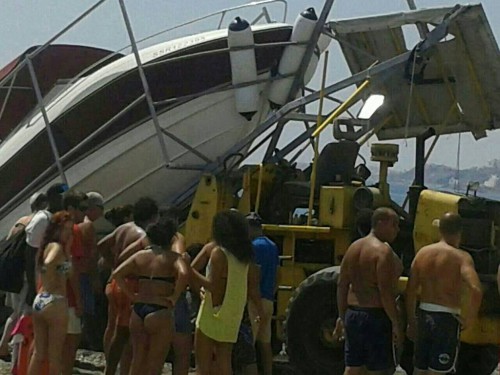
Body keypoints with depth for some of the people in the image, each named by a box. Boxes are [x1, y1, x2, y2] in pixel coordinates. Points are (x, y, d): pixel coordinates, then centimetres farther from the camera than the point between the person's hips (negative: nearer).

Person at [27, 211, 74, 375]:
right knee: (55, 355, 2)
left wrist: (67, 247, 16)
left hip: (39, 300, 8)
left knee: (39, 353, 12)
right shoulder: (57, 247, -11)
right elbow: (49, 263, -33)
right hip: (56, 302, -8)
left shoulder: (45, 246, 15)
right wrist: (53, 281, -17)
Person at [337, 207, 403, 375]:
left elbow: (342, 285, 12)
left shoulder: (354, 247, 10)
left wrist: (342, 315, 19)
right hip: (376, 317, -8)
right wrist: (396, 324, -17)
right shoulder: (383, 251, -15)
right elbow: (385, 291, -21)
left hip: (353, 315, 8)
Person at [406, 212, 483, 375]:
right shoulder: (461, 257, -11)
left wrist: (411, 322, 15)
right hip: (447, 319, -5)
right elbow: (475, 290, -27)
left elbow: (410, 291, 7)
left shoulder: (423, 252, 5)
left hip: (423, 316, 6)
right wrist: (469, 319, -14)